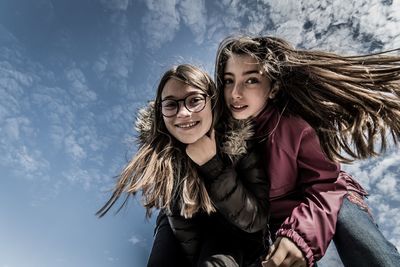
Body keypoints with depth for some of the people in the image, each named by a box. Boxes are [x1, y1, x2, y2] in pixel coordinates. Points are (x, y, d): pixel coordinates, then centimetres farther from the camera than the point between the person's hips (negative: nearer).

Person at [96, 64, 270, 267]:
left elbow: (256, 221, -23)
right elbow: (180, 218, -14)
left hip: (231, 230, -2)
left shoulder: (240, 141, -26)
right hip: (179, 226, 3)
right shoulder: (158, 149, -22)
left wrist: (212, 164, -32)